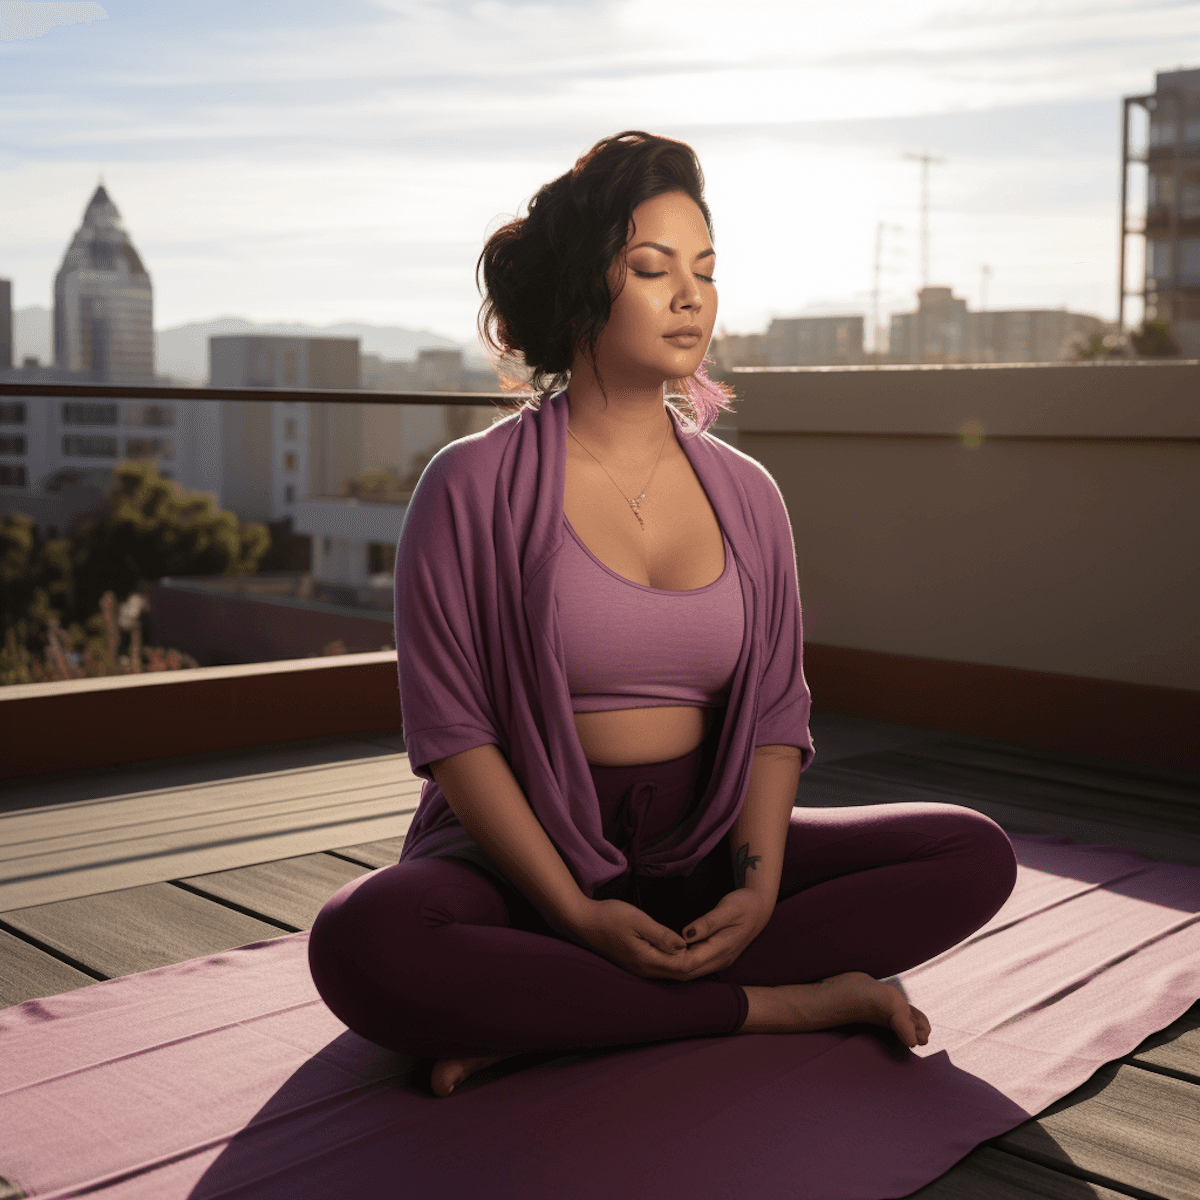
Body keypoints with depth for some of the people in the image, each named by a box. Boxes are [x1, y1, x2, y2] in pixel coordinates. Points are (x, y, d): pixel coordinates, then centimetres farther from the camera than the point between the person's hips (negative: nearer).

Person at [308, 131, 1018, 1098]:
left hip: (702, 853, 4)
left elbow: (776, 709, 4)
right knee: (363, 944, -35)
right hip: (521, 860, -4)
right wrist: (577, 913, -20)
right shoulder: (475, 486, -6)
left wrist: (757, 886, -14)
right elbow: (452, 730, -10)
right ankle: (780, 1003, -21)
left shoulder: (744, 494, 7)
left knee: (978, 853, -12)